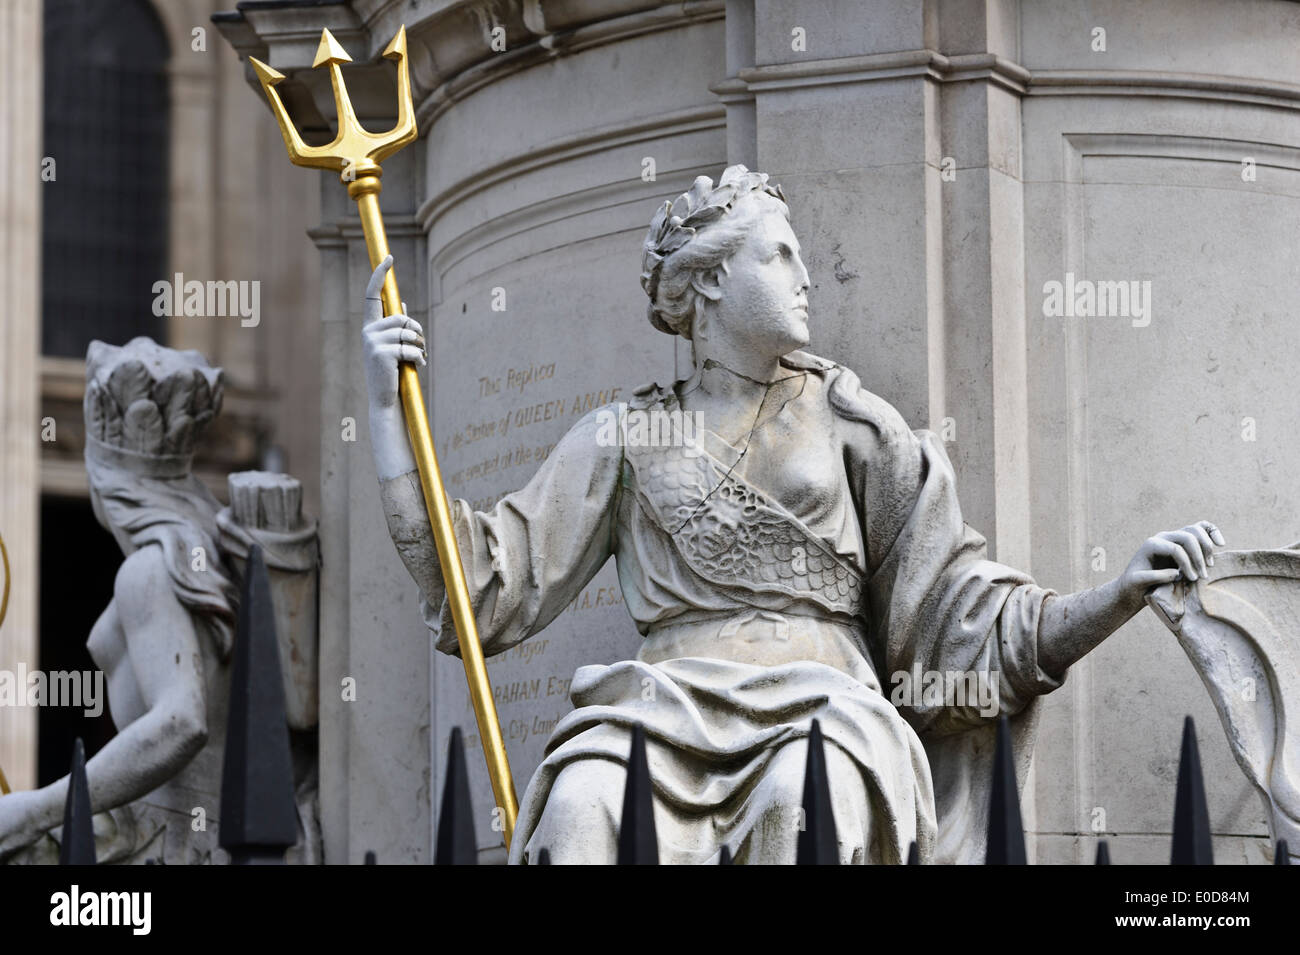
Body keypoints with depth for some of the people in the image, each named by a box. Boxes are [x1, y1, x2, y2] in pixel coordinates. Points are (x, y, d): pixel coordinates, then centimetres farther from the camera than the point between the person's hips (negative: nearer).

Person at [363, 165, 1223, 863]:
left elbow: (968, 620, 13)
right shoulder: (623, 440, 20)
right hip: (670, 704, 0)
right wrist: (388, 404, 11)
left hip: (824, 707, 0)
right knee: (586, 801, -36)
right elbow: (480, 579, 15)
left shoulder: (849, 423, 19)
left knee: (801, 794, -38)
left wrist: (1124, 594, -2)